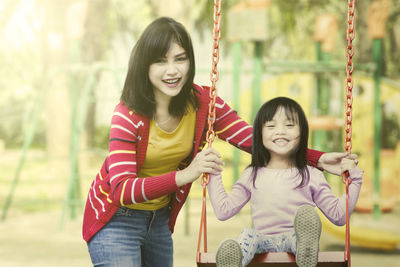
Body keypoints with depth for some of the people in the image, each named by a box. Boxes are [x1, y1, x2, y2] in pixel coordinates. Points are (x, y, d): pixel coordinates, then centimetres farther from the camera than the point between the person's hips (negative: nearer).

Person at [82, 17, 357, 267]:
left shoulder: (202, 102, -10)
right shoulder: (128, 114, -24)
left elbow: (255, 140, -8)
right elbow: (121, 189, -31)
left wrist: (318, 159, -21)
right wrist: (184, 176, -43)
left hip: (159, 219, 5)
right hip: (116, 220, -5)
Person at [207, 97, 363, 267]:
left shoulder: (311, 176, 13)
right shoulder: (252, 175, 19)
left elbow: (338, 216, 12)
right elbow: (223, 210, 19)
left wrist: (353, 179, 6)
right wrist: (213, 175, 19)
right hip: (264, 243, 1)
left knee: (306, 215, -33)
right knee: (248, 234, -33)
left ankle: (306, 252, -63)